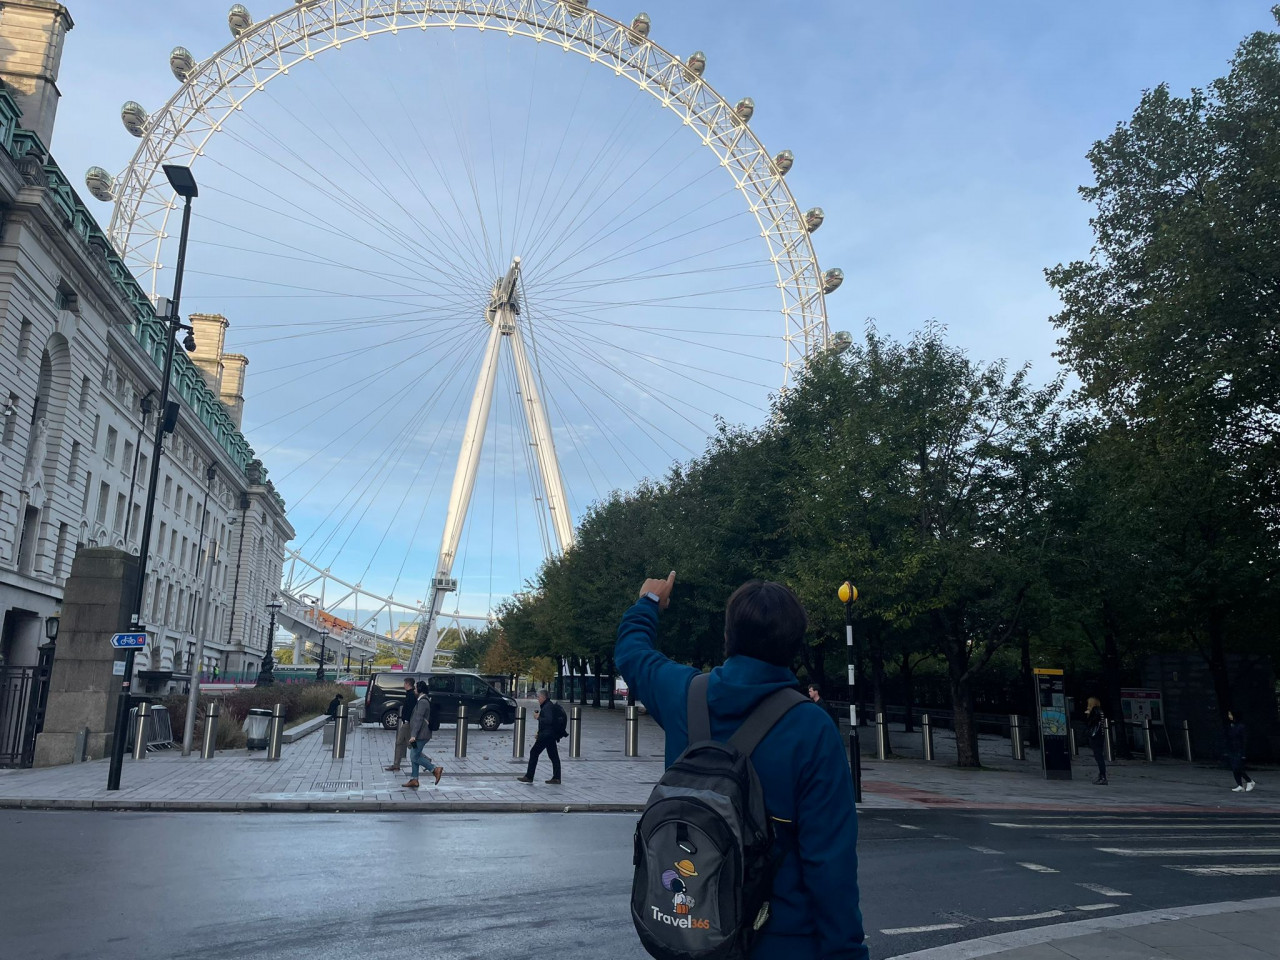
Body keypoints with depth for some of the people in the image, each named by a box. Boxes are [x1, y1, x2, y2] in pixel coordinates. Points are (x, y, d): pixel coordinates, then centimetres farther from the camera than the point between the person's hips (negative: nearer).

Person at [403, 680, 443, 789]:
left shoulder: (423, 701, -18)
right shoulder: (424, 700, 15)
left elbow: (419, 719, -23)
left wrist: (413, 735, -25)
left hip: (421, 735, -10)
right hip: (420, 735, 10)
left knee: (415, 757, -7)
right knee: (414, 756, 12)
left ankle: (436, 769, -4)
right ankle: (414, 780, 16)